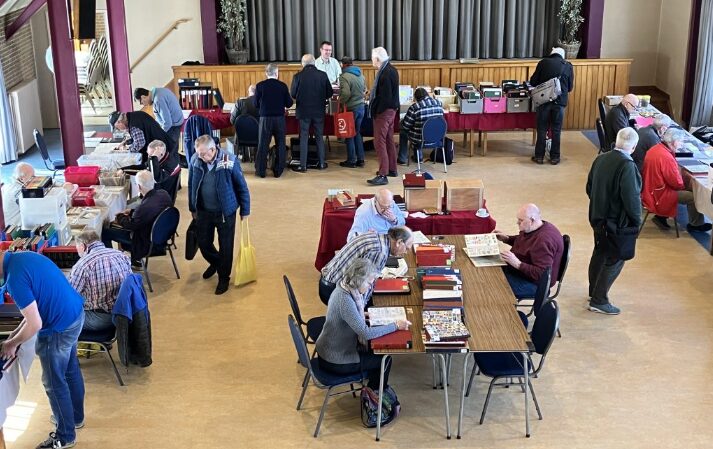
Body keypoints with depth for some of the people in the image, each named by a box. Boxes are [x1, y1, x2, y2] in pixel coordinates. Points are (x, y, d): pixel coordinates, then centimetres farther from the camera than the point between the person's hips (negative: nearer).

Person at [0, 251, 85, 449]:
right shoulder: (24, 256, 3)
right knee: (71, 370, 27)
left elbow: (35, 324, -22)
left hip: (59, 328, -9)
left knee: (54, 383, 10)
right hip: (75, 313, 9)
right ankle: (76, 416, 47)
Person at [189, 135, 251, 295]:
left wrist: (244, 210, -3)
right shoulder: (195, 160, -11)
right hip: (204, 211, 4)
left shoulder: (229, 161, -21)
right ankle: (215, 263, 47)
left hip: (225, 211, -3)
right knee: (203, 243, 15)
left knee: (225, 247, 8)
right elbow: (191, 185, 5)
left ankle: (224, 277, 29)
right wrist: (193, 208, 11)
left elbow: (242, 187, -10)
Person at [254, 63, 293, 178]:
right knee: (280, 144, 10)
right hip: (279, 119, 0)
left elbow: (256, 104, -2)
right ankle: (278, 170, 12)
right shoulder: (283, 86, -5)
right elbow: (289, 104, -2)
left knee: (263, 144, 7)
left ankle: (261, 170, 10)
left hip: (265, 118, 0)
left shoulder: (260, 86, -6)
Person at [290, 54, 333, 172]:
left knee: (303, 138, 5)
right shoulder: (323, 75, -5)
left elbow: (292, 94, -3)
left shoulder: (298, 76, -10)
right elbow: (329, 94, 1)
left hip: (303, 111, -2)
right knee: (319, 137, 14)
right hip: (319, 111, 2)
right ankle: (322, 163, 18)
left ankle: (303, 166, 4)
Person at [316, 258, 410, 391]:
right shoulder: (345, 300, -32)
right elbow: (366, 333, -31)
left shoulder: (344, 287, -4)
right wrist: (395, 326, -23)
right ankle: (373, 394, 30)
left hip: (331, 349, 9)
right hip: (336, 362, -8)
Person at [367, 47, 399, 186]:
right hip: (391, 109, 10)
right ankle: (392, 169, 29)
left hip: (383, 111, -10)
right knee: (389, 141, 19)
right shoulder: (391, 70, 9)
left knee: (379, 142, -8)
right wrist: (372, 93, 11)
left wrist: (375, 111, -18)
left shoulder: (384, 73, -22)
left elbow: (384, 96, -24)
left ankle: (382, 175, -8)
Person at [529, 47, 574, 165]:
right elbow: (570, 87, 9)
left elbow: (533, 82, 1)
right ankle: (555, 157, 15)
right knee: (556, 130, 9)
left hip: (544, 100, -1)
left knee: (542, 129, 7)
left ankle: (539, 156, 11)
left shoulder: (543, 63, -1)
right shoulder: (568, 66, 3)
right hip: (560, 102, 1)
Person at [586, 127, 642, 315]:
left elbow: (589, 188, 8)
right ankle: (599, 300, 9)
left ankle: (594, 290, 39)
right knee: (615, 259, 5)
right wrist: (636, 220, -9)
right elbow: (632, 198, -24)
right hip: (617, 222, -8)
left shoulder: (600, 159, -2)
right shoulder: (627, 166, -25)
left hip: (597, 217, 8)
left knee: (599, 252, 23)